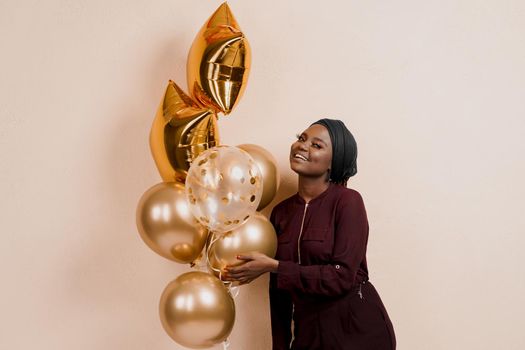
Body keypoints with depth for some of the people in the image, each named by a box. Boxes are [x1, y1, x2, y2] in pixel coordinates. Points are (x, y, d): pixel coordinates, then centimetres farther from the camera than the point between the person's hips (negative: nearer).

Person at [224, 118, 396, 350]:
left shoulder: (347, 200, -14)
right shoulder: (281, 211, 2)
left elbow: (342, 276, -22)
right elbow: (280, 289, 6)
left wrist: (273, 267, -22)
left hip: (358, 330, -4)